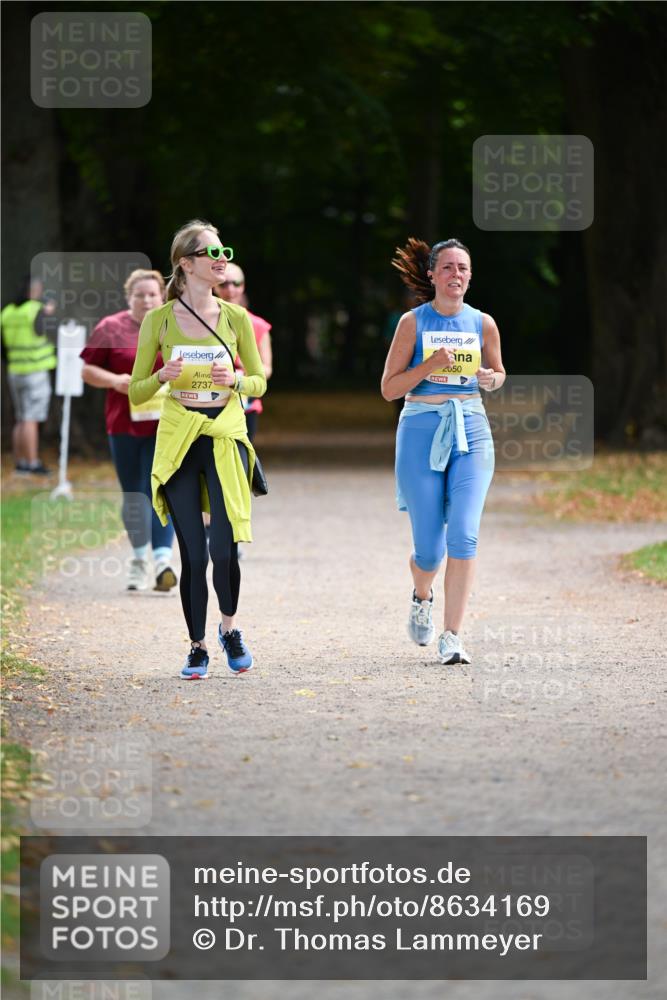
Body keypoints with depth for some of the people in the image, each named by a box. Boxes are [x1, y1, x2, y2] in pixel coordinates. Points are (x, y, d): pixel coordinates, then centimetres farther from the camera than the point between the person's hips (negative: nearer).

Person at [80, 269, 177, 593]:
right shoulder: (111, 329, 3)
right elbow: (88, 370, 5)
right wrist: (115, 381, -13)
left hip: (166, 425, -1)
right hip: (125, 422, 1)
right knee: (133, 493, 9)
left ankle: (162, 560, -16)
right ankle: (139, 559, 23)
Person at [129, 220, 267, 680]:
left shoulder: (235, 318, 4)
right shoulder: (159, 320, 1)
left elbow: (260, 382, 12)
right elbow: (136, 392, 4)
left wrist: (236, 379, -9)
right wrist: (162, 377, -16)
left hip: (226, 437, 1)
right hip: (178, 439, -1)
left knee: (225, 550, -10)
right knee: (194, 553, -1)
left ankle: (230, 627, 17)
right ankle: (198, 647, 14)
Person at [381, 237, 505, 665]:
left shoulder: (483, 324, 6)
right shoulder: (413, 322, -1)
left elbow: (498, 373, 21)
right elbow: (389, 388, -1)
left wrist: (491, 379, -2)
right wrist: (430, 365, -15)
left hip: (471, 431, 1)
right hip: (422, 430, -1)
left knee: (464, 536, -15)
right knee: (429, 548, -1)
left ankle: (452, 636, -11)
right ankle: (422, 597, 35)